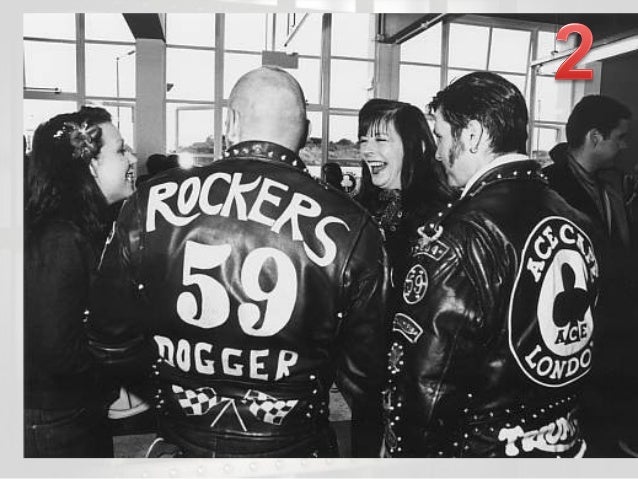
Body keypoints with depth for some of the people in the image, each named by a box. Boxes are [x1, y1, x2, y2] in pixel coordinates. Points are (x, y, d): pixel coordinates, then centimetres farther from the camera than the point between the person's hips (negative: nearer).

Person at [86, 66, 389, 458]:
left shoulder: (151, 202, -14)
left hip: (183, 444, 1)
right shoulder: (352, 229, -19)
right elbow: (363, 374, -11)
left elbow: (112, 347, -5)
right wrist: (365, 455, 9)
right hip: (291, 448, 0)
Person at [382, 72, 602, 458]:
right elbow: (579, 342, 7)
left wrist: (402, 451, -8)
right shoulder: (577, 222, -3)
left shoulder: (461, 234, -26)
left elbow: (425, 378, -24)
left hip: (478, 452, -7)